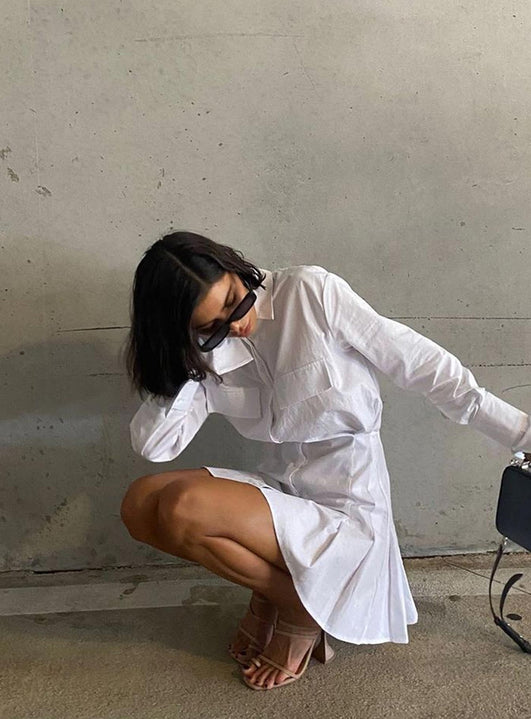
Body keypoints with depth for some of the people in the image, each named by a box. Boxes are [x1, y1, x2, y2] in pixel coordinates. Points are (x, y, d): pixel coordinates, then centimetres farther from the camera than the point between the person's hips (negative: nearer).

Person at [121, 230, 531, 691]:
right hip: (282, 489, 6)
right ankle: (273, 587, 7)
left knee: (180, 507, -22)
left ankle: (298, 607, 3)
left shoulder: (311, 292, -13)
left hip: (345, 511, -6)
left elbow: (420, 363, -11)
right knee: (140, 504, -8)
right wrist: (188, 359, -13)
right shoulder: (209, 356, 1)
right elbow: (152, 444, -7)